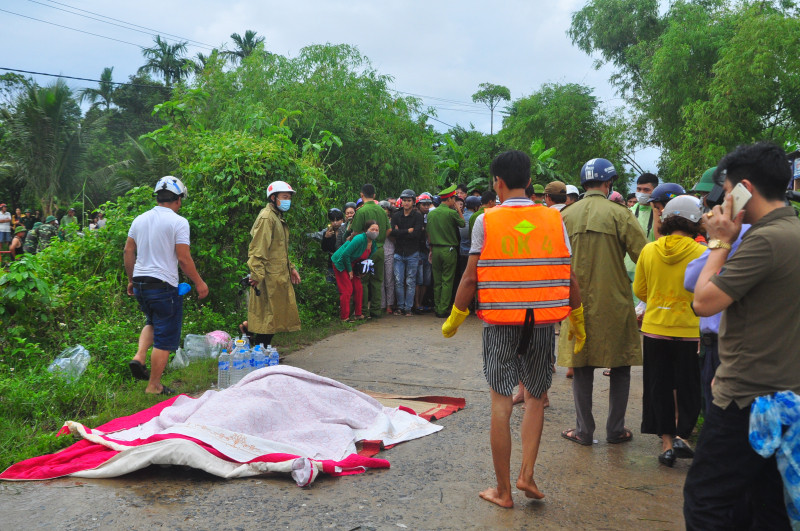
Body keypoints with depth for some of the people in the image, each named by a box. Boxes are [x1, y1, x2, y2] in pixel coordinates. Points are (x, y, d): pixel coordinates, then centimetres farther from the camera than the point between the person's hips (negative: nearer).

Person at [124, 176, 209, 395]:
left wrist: (131, 280, 22)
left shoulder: (140, 219, 9)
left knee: (152, 322, 31)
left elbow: (128, 251, 12)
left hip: (139, 284, 7)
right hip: (164, 286, -7)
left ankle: (139, 357, 10)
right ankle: (154, 386, 8)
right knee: (165, 338, 3)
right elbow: (183, 258, -14)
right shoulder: (178, 222, -10)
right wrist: (199, 282, -3)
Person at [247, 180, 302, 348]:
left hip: (279, 276, 10)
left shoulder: (278, 218, 22)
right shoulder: (266, 217, -11)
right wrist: (257, 275, -25)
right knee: (267, 316, -6)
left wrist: (291, 268, 26)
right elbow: (258, 249, -19)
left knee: (275, 316, 12)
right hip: (269, 277, -10)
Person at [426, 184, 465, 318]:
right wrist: (458, 210, 10)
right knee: (447, 281, 0)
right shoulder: (452, 213, -11)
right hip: (449, 250, -5)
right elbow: (463, 224, 4)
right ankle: (443, 309, 0)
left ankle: (437, 308, 16)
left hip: (436, 250, 5)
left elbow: (428, 233, 10)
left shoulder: (431, 213, 6)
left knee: (437, 281, 11)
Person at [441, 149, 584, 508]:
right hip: (543, 321, 2)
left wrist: (454, 320, 7)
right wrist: (577, 321, 15)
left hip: (500, 321, -2)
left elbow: (470, 278, -4)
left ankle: (503, 491, 13)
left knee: (501, 402, 4)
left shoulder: (486, 221, -4)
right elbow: (568, 277, 3)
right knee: (535, 397, 19)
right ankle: (527, 474, 10)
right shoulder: (554, 219, 3)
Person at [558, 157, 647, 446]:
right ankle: (615, 430, 19)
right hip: (613, 302, -2)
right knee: (620, 366, 12)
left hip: (577, 301, 3)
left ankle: (584, 430, 17)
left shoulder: (566, 215, 1)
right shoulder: (619, 214, -9)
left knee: (582, 367, 11)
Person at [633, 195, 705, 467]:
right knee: (688, 386, 14)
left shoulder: (649, 250, -4)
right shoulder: (701, 253, -12)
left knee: (659, 387, 12)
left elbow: (639, 290, 6)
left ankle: (667, 442, 15)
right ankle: (682, 436, 8)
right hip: (690, 331, -2)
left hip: (655, 329, 2)